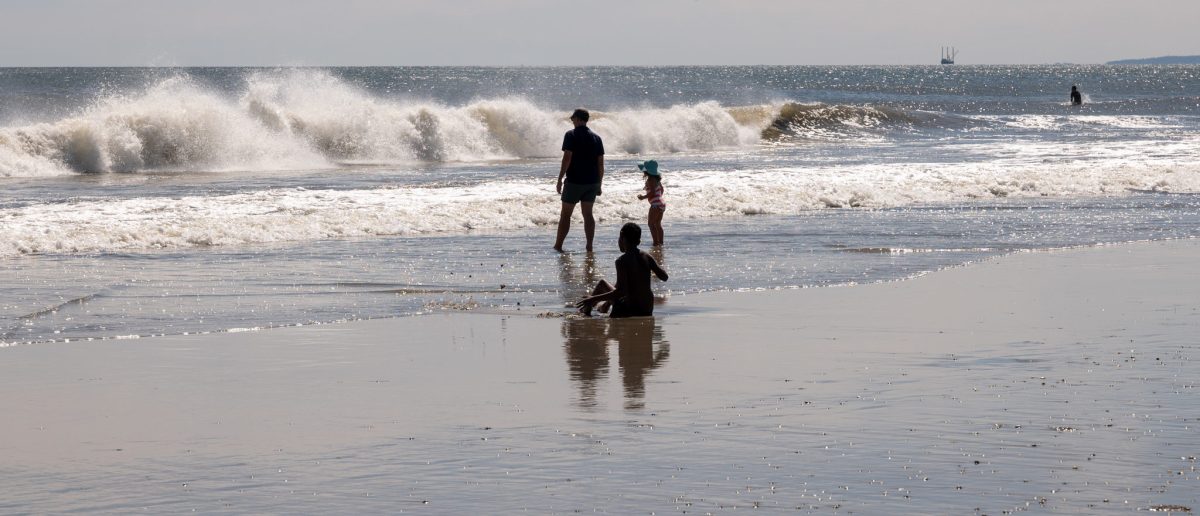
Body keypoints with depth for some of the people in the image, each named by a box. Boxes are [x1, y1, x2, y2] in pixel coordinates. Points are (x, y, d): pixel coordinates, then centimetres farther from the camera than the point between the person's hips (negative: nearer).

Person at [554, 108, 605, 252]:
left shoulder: (571, 135, -8)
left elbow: (567, 158, -16)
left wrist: (560, 179, -12)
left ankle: (558, 245, 5)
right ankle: (589, 246, 6)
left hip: (574, 181, -4)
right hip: (592, 181, 4)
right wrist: (599, 184, 13)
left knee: (565, 214, 4)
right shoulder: (596, 138, 7)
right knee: (587, 214, 10)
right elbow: (600, 163, 6)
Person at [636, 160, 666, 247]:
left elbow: (652, 193, -24)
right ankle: (660, 242, 23)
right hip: (662, 203, 10)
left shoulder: (650, 180, -17)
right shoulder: (657, 179, 12)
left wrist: (643, 197, -12)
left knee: (651, 223, -5)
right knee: (658, 224, 18)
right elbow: (661, 190, 23)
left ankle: (656, 243, -9)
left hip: (656, 205, -10)